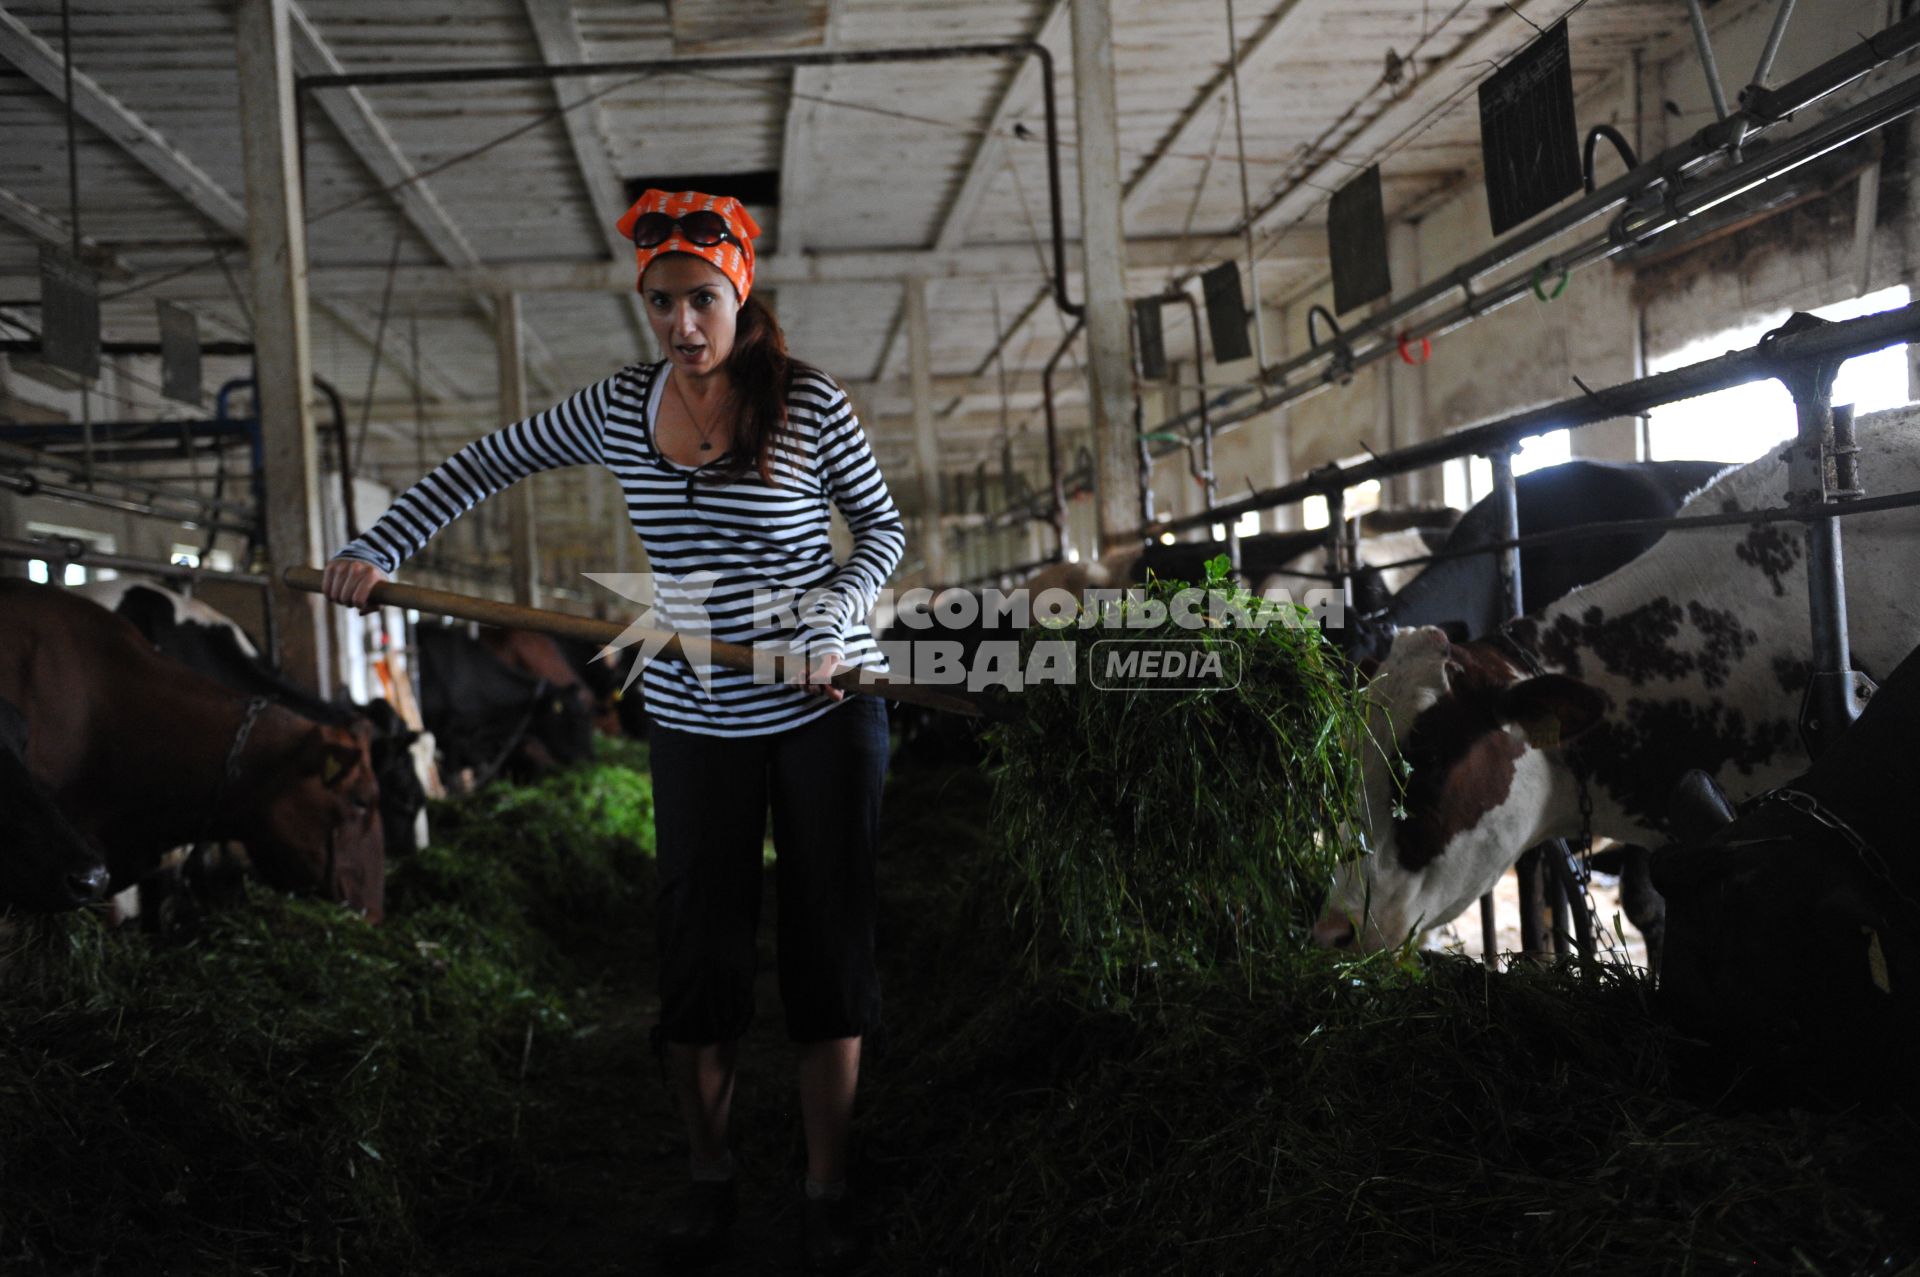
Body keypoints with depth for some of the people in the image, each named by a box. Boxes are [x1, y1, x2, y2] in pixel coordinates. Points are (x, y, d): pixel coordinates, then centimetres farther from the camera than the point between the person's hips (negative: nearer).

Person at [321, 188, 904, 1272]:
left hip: (824, 706, -2)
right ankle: (709, 1176, 25)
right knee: (701, 949, 6)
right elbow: (487, 464, 12)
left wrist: (832, 620, -15)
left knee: (829, 941, 3)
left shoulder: (810, 405, -8)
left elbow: (882, 527, 2)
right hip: (696, 720, 3)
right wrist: (378, 550, 6)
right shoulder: (621, 409, 1)